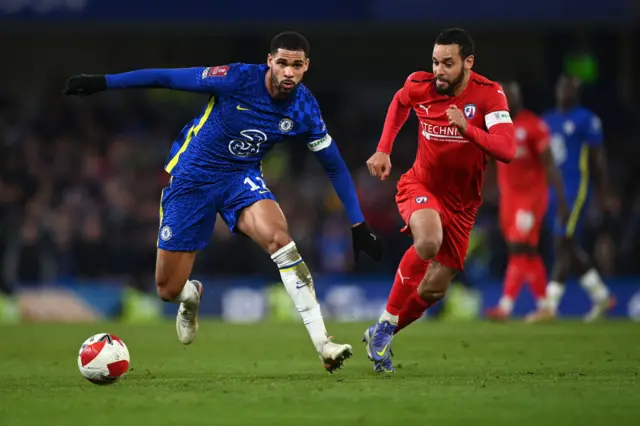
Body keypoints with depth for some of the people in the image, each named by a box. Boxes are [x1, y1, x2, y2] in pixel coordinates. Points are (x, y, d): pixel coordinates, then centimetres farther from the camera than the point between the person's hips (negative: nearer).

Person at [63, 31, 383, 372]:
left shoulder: (305, 109, -12)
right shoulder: (238, 78, -23)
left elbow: (335, 167, 0)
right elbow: (167, 78, -17)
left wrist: (359, 226, -1)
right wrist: (102, 83, -17)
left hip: (243, 177, 1)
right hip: (193, 176, -1)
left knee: (279, 238, -32)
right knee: (168, 290, -1)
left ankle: (322, 343, -32)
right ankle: (192, 296, 41)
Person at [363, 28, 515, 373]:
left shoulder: (489, 95, -17)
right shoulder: (419, 86, -11)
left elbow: (507, 150, -30)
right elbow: (399, 102, 15)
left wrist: (467, 128, -44)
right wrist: (383, 150, 7)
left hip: (461, 203, 2)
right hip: (420, 186, -2)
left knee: (435, 289, 4)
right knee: (428, 241, -35)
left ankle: (380, 336, 30)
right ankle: (385, 325, -19)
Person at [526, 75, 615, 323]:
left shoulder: (586, 120, -5)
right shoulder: (548, 120, 14)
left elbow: (598, 158, -4)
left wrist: (603, 193, -5)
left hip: (576, 190, -7)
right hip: (553, 190, 7)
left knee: (563, 244, -11)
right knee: (569, 247, 10)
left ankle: (550, 306, -13)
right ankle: (602, 296, 24)